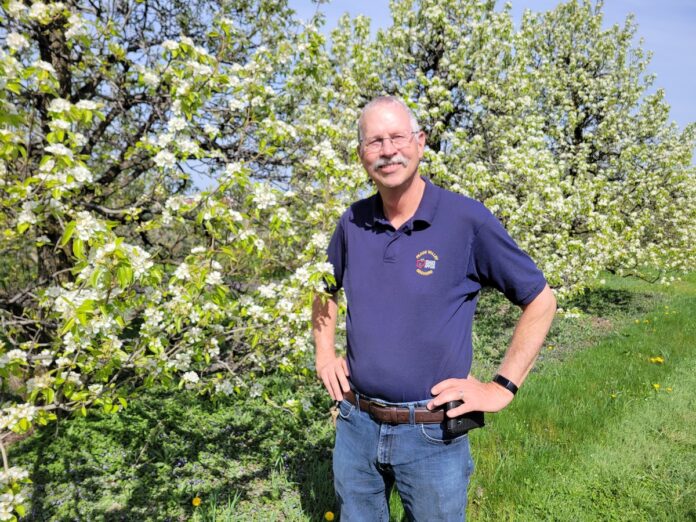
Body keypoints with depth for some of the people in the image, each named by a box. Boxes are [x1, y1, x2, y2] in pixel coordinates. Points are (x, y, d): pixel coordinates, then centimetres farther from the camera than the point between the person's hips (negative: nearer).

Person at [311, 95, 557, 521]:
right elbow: (326, 288, 18)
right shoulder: (353, 223, -1)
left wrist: (502, 388, -9)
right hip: (355, 425, 4)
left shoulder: (467, 219, -13)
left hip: (432, 436, -3)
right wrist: (325, 355, 8)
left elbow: (541, 301, -5)